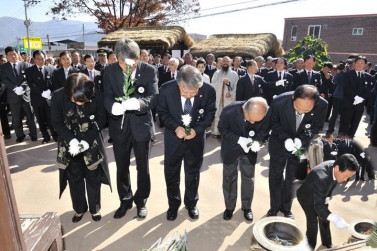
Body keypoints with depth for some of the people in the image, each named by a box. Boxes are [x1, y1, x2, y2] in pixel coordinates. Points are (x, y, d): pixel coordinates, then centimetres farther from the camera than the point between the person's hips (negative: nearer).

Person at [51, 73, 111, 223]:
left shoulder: (97, 97, -21)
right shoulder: (58, 96, -19)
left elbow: (101, 120, -9)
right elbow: (56, 122, -9)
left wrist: (87, 140, -20)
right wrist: (71, 140, -24)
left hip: (91, 143, -1)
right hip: (69, 144, 1)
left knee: (93, 177, 11)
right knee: (74, 178, 13)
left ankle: (95, 208, 32)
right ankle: (79, 209, 34)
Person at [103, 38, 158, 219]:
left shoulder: (149, 71, -12)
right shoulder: (110, 71, -6)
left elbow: (154, 97, -21)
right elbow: (108, 96, -13)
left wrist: (138, 102, -43)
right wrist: (113, 106, -37)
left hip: (141, 126, -2)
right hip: (119, 127, 2)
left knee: (143, 168, 13)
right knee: (121, 168, 16)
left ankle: (141, 201, 36)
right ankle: (125, 201, 39)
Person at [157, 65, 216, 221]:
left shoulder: (209, 90, -23)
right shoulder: (166, 89, -24)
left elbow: (210, 113, -6)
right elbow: (162, 112, -8)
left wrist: (197, 129, -21)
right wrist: (175, 127, -24)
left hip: (196, 137, 0)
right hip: (174, 137, 0)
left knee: (193, 173, 17)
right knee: (171, 173, 14)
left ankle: (191, 204, 41)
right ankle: (173, 204, 39)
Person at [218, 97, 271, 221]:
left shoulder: (267, 113, -28)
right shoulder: (229, 110, -34)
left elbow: (264, 130, -10)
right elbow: (222, 128, -17)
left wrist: (257, 141, -31)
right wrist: (239, 140, -31)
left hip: (250, 148, 2)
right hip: (231, 147, -1)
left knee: (248, 178, 14)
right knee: (229, 177, 13)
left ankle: (247, 207, 35)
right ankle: (229, 207, 33)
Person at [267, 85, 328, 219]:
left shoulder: (322, 105, -27)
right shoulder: (279, 101, -31)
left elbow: (317, 126, -8)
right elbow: (273, 123, -13)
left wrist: (302, 139, -25)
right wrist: (285, 139, -28)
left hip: (301, 145, 1)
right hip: (279, 144, -1)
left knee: (292, 178, 16)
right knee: (275, 177, 12)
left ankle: (286, 208, 39)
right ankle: (274, 208, 35)